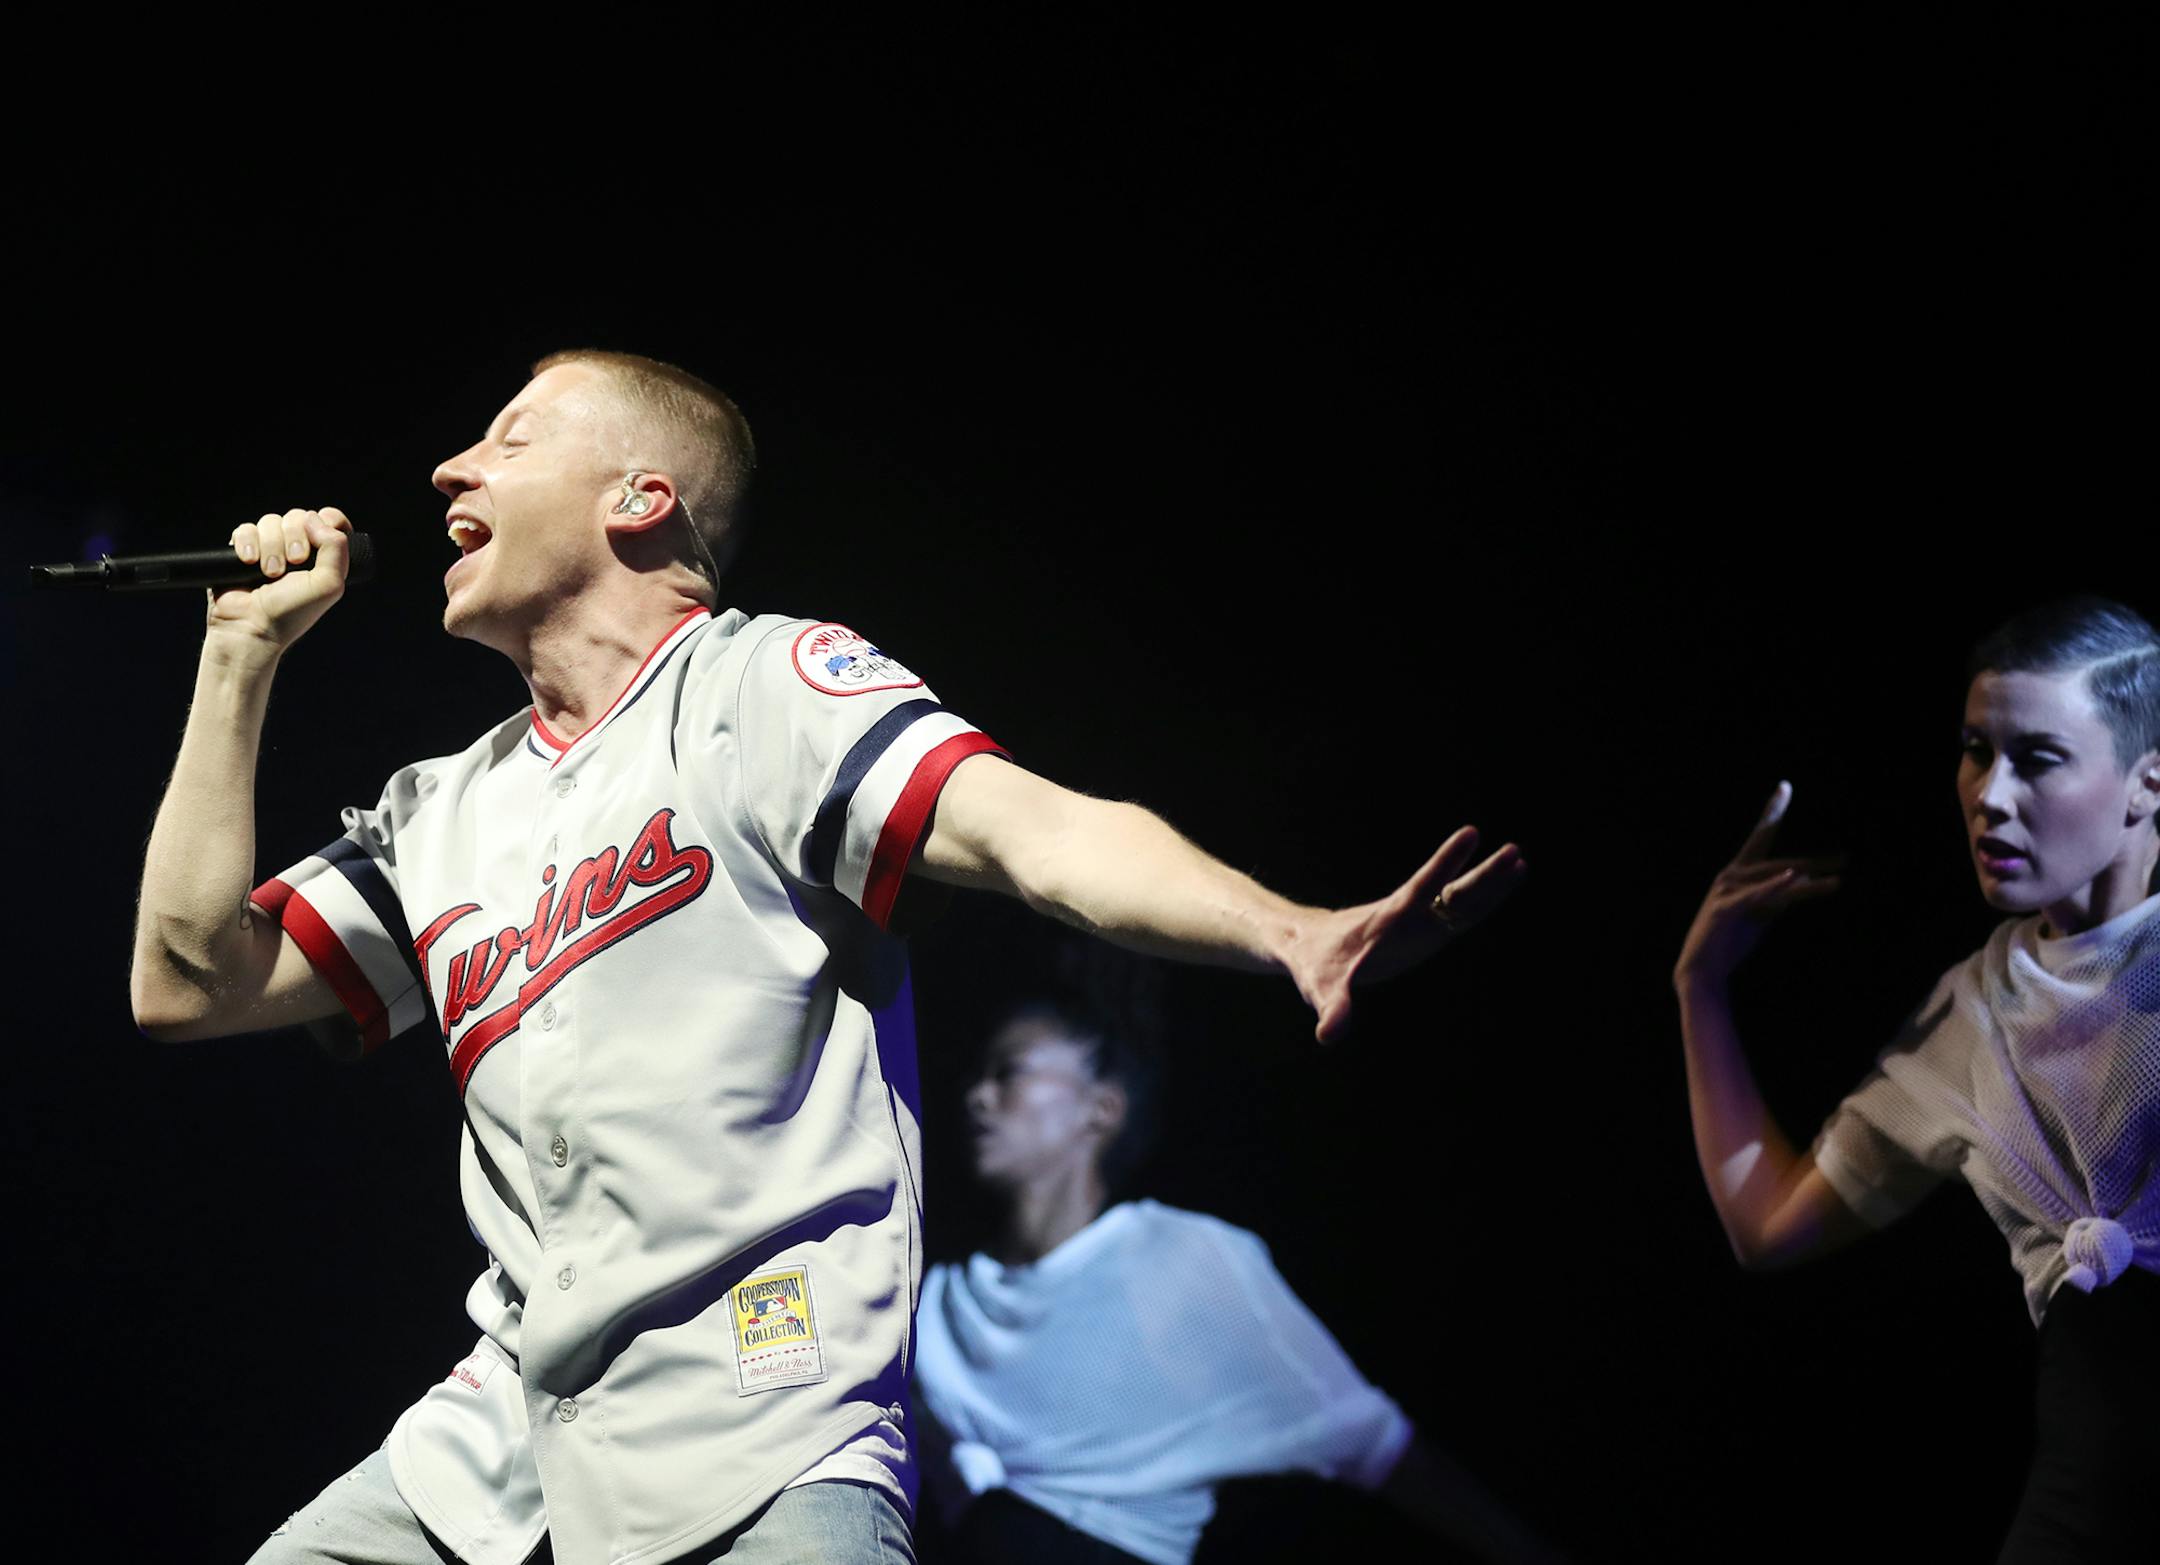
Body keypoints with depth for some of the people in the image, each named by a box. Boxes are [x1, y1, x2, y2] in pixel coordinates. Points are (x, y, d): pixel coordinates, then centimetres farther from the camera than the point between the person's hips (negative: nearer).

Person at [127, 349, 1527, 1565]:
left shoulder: (757, 685, 0)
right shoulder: (444, 814, 19)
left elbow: (1037, 831, -15)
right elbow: (190, 985, 15)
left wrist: (1292, 934, -34)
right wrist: (244, 656, 14)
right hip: (503, 1437, 6)